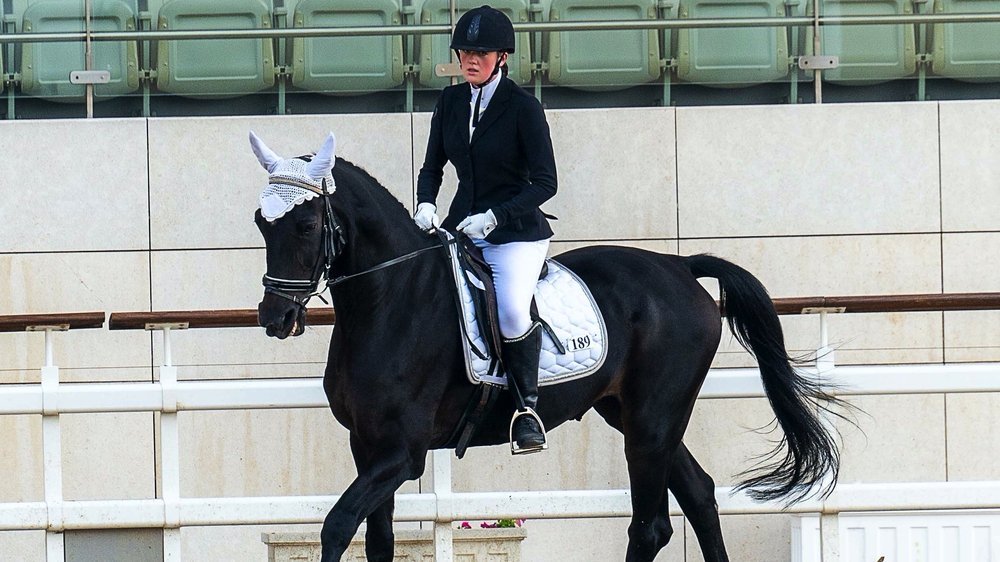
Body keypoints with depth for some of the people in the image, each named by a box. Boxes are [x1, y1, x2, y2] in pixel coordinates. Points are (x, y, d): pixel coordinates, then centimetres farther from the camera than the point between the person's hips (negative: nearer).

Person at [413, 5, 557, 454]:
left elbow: (545, 183, -9)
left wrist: (493, 217, -19)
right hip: (462, 227, 6)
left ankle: (527, 407, -13)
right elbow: (432, 166, 15)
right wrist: (426, 204, -7)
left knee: (513, 310, -30)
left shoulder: (522, 107, -9)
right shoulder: (451, 101, 7)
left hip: (516, 232, -6)